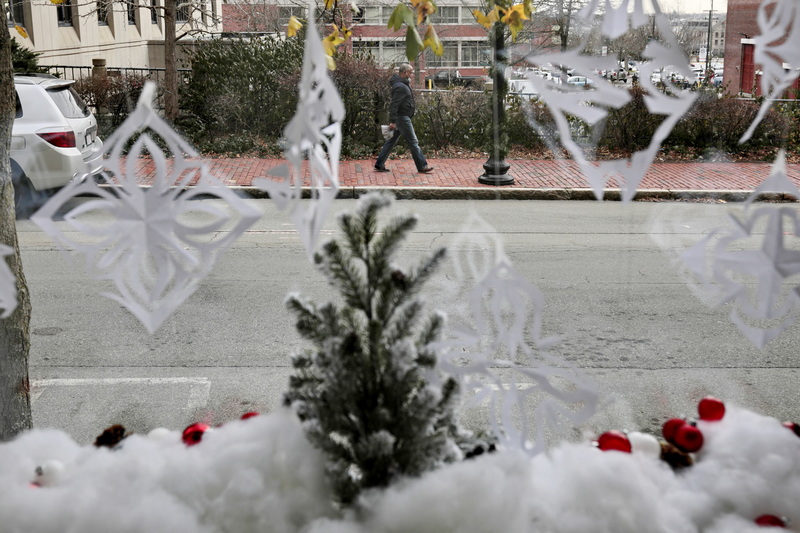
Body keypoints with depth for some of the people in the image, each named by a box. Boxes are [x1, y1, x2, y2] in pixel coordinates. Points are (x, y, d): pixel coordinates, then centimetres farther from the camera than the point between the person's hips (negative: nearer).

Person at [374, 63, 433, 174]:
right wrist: (393, 121, -27)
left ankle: (379, 164, 15)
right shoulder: (400, 87, -19)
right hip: (402, 118, -11)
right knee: (413, 142, -3)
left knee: (392, 141, 12)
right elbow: (394, 104, -24)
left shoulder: (404, 84, 14)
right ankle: (422, 166, 3)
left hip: (401, 118, 11)